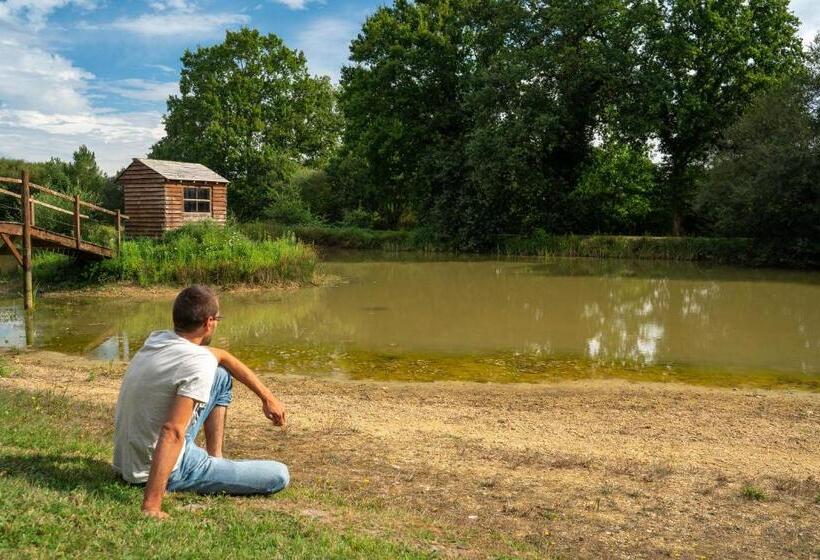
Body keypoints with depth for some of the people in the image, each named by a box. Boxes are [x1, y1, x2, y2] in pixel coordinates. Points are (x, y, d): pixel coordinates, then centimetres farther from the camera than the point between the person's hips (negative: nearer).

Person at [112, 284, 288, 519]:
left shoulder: (157, 339, 1)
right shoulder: (201, 364, -24)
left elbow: (223, 356, 15)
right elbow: (172, 432, -34)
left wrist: (267, 396, 19)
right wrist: (151, 506, -37)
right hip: (159, 471, -8)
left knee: (221, 375, 18)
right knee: (279, 475, -7)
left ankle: (215, 459, 22)